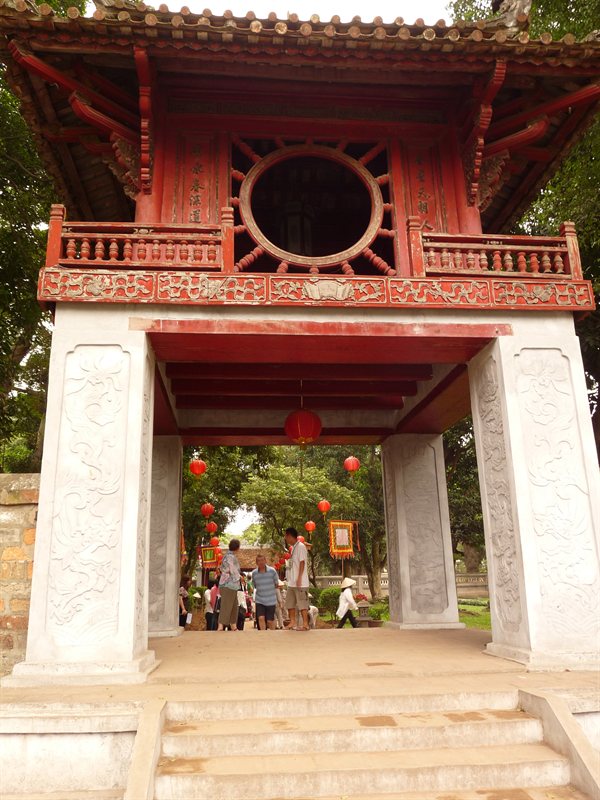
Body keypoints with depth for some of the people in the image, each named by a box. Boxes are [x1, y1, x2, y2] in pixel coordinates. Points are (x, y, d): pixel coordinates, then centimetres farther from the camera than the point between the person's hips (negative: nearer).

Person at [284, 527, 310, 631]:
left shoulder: (300, 546, -11)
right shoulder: (293, 547, 16)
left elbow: (302, 563, -16)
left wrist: (299, 578, -19)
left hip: (300, 583, -10)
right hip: (291, 582, 10)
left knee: (302, 603, -5)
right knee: (290, 603, 13)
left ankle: (305, 624, 1)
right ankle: (293, 623, 21)